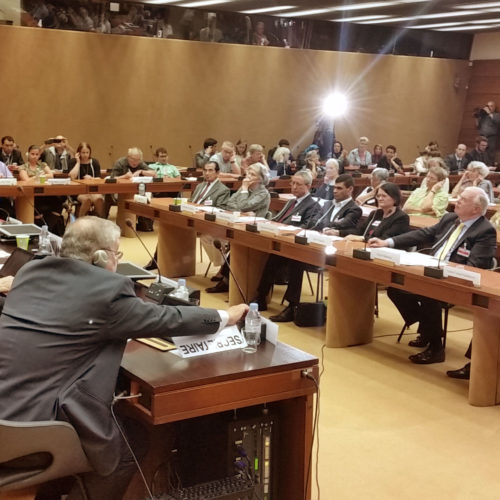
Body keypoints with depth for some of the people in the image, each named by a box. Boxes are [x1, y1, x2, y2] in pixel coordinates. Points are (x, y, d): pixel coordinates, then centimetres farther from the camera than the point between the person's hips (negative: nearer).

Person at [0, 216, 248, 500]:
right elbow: (168, 319, 0)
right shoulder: (109, 289, -11)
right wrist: (225, 317, 16)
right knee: (134, 442, 16)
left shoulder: (31, 271, 9)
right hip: (39, 420, -7)